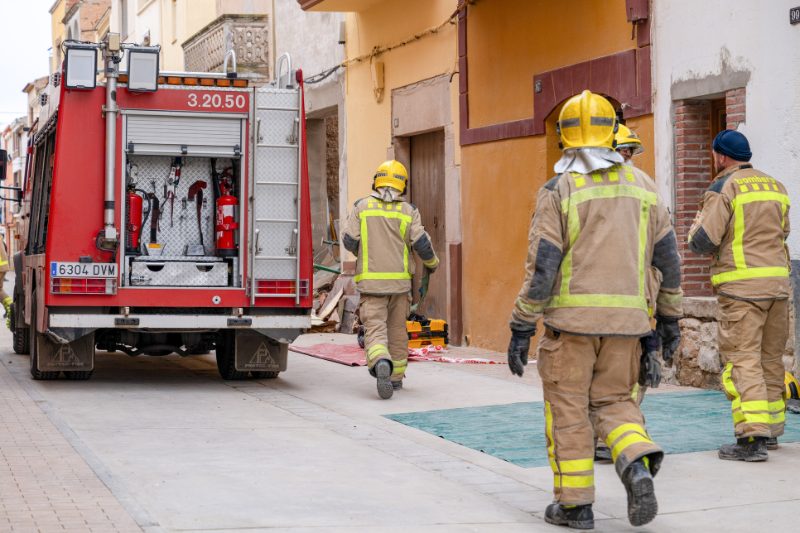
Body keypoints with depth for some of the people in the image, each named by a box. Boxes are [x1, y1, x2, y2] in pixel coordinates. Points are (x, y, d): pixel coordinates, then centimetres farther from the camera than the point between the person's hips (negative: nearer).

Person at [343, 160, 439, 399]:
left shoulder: (362, 206, 0)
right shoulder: (408, 210, 1)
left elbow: (350, 240, -3)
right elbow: (421, 243, -5)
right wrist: (432, 262, 15)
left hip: (370, 280, -1)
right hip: (400, 280, 2)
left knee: (375, 328, -5)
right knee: (397, 329, 16)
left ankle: (381, 364, -34)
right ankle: (396, 377, 26)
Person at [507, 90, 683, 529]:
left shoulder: (559, 189, -6)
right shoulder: (641, 185, 8)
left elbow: (542, 266, -11)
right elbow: (668, 258, 10)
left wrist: (521, 329, -6)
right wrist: (670, 317, 19)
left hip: (571, 317, -4)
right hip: (625, 319, 4)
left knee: (568, 410, 7)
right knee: (613, 402, 15)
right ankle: (638, 465, -11)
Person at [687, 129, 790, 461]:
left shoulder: (724, 188, -7)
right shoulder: (776, 187, 14)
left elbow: (702, 241, -12)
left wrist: (697, 225, 10)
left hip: (741, 285, -7)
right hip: (778, 282, 7)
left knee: (742, 360, -8)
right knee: (770, 359, 15)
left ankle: (752, 438, -15)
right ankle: (771, 429, 24)